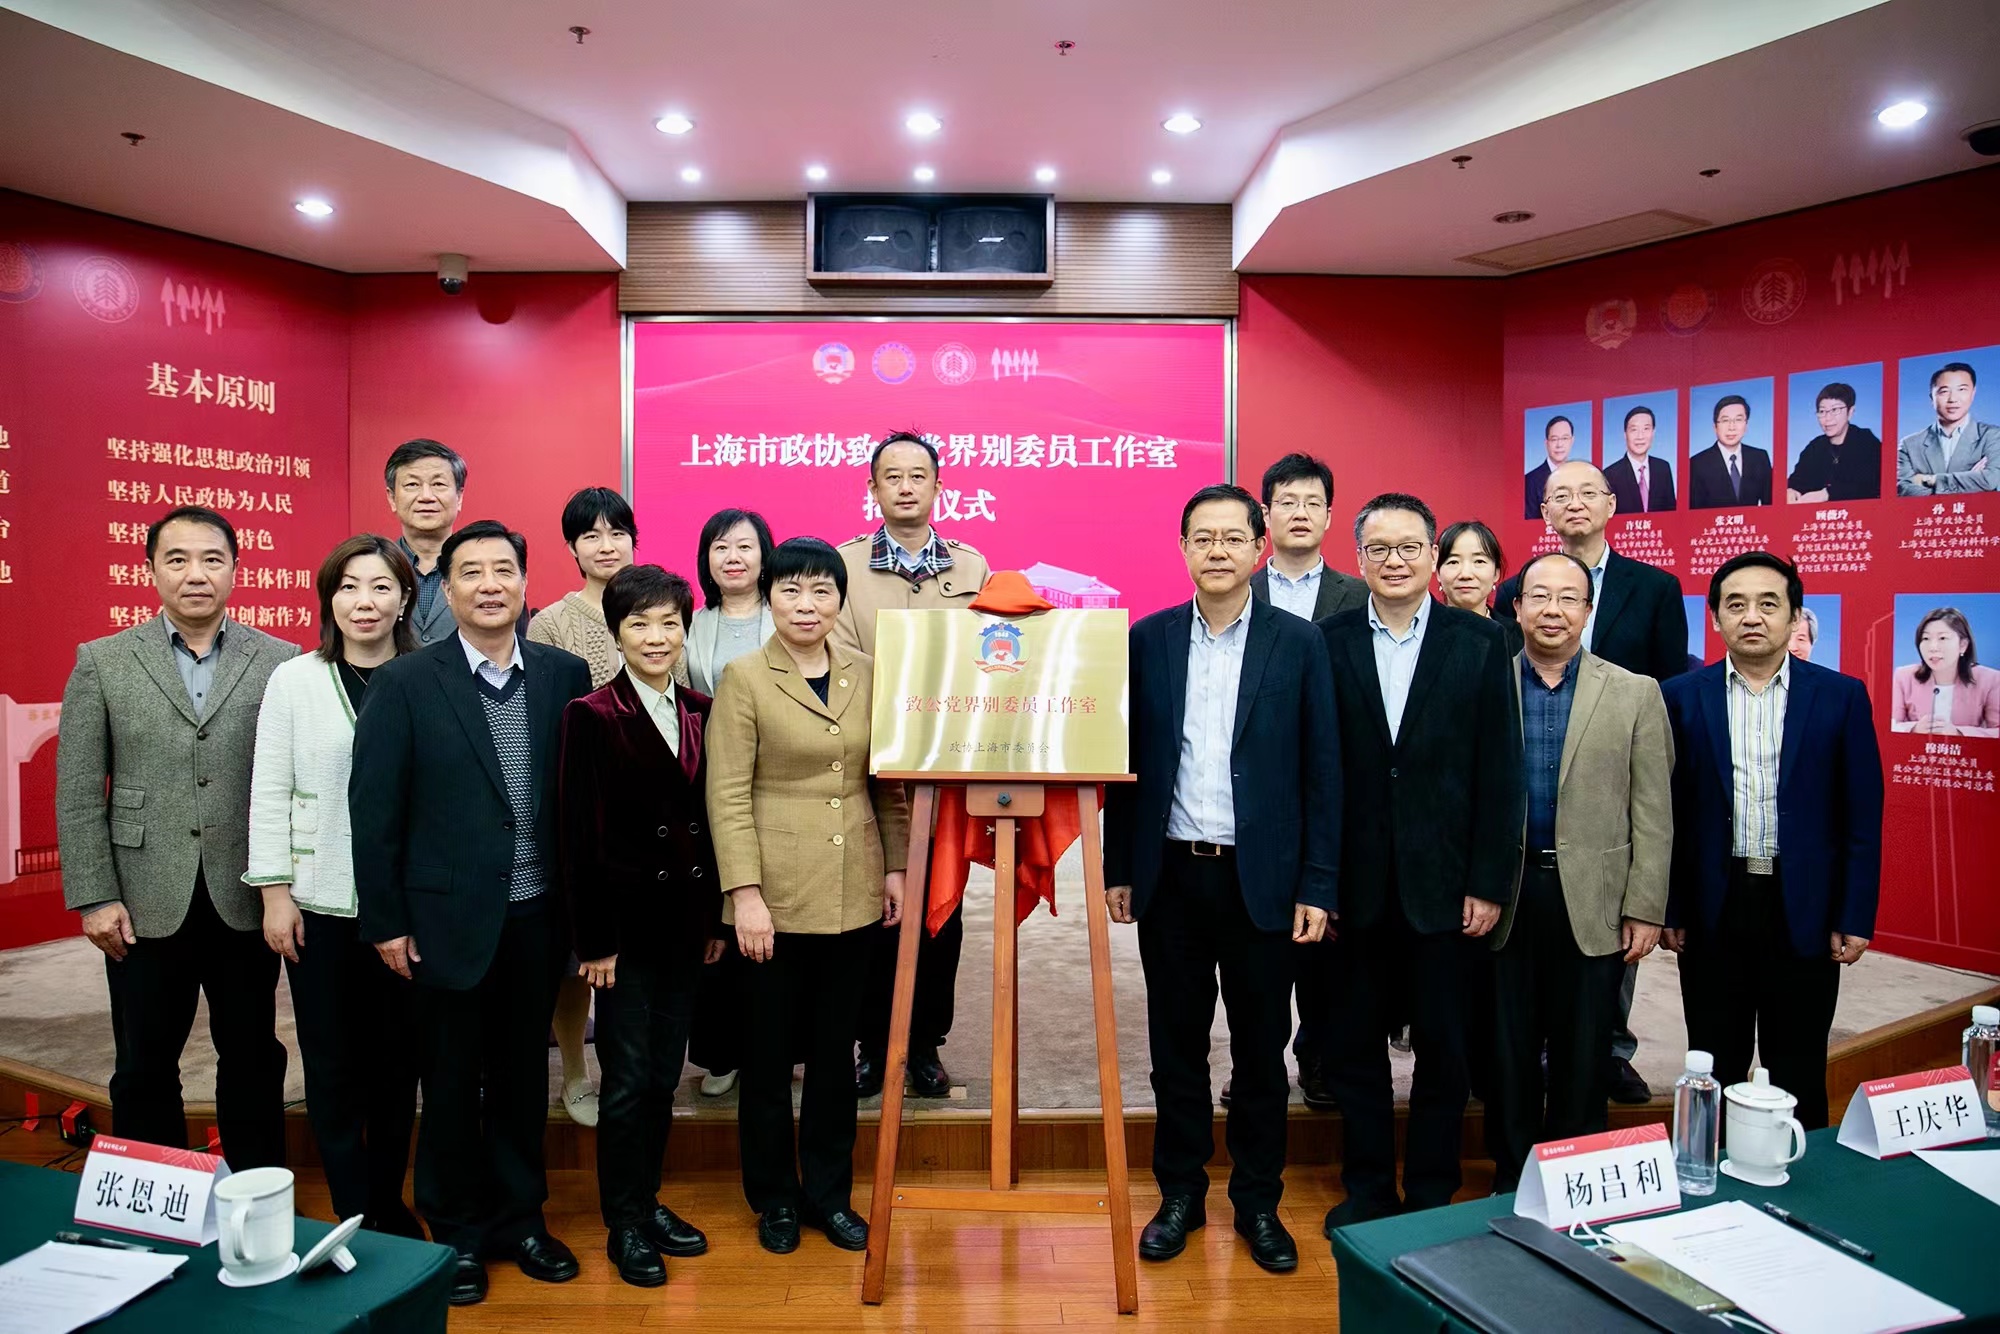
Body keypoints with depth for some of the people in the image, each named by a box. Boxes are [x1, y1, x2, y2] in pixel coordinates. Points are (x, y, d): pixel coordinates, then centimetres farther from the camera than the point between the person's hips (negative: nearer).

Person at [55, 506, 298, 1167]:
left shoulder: (281, 662, 0)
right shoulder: (102, 662, 2)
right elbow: (78, 793, 1)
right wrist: (94, 897, -4)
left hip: (246, 903, 0)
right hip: (145, 906, 1)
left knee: (253, 1060, 12)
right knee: (144, 1068, 13)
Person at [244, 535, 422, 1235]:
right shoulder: (293, 681, 0)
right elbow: (269, 794, 1)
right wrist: (274, 893, -3)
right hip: (320, 905, 0)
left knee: (397, 1059, 10)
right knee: (332, 1064, 8)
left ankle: (389, 1205, 27)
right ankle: (354, 1217, 22)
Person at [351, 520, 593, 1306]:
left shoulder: (566, 675, 0)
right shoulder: (405, 683, -6)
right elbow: (373, 810, -5)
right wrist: (386, 922, -6)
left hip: (537, 917, 2)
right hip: (447, 918, -2)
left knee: (522, 1075, 15)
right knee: (451, 1084, 12)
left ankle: (520, 1218, 33)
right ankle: (458, 1233, 30)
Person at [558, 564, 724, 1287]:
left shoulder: (699, 713, 6)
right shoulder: (592, 716, -9)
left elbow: (709, 819, 9)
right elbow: (579, 835, -11)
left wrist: (715, 917, 8)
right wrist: (594, 940, -12)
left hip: (685, 921, 5)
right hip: (627, 921, -5)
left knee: (664, 1073, 14)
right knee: (627, 1079, 5)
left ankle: (649, 1201, 31)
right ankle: (624, 1225, 21)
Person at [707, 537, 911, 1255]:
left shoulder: (866, 674, 5)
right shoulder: (743, 678, -6)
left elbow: (887, 783, 9)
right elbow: (727, 795, -9)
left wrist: (895, 867, 4)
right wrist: (745, 893, -14)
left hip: (853, 893, 3)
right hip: (777, 894, -3)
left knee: (835, 1048, 13)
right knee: (769, 1050, 10)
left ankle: (829, 1192, 29)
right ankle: (774, 1197, 28)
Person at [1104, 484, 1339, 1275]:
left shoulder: (1298, 644, -2)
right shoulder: (1147, 640, 3)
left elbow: (1321, 773, -2)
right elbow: (1127, 761, 5)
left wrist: (1317, 885, -5)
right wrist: (1117, 869, 4)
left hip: (1261, 879, -1)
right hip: (1170, 875, 1)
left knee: (1261, 1047, 11)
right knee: (1176, 1043, 12)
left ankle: (1258, 1203, 28)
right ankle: (1180, 1194, 28)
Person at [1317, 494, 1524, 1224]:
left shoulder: (1479, 642, 0)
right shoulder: (1329, 642, 0)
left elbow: (1500, 771, -1)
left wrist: (1489, 883, -5)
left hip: (1441, 882, 0)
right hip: (1357, 882, 1)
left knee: (1442, 1046, 11)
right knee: (1353, 1042, 10)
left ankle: (1431, 1194, 28)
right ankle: (1367, 1185, 28)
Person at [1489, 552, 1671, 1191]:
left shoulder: (1635, 693, 2)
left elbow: (1652, 814, 1)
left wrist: (1645, 909, -3)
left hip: (1593, 901, 0)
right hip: (1503, 898, 0)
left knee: (1582, 1062, 9)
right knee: (1510, 1059, 10)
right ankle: (1511, 1186, 25)